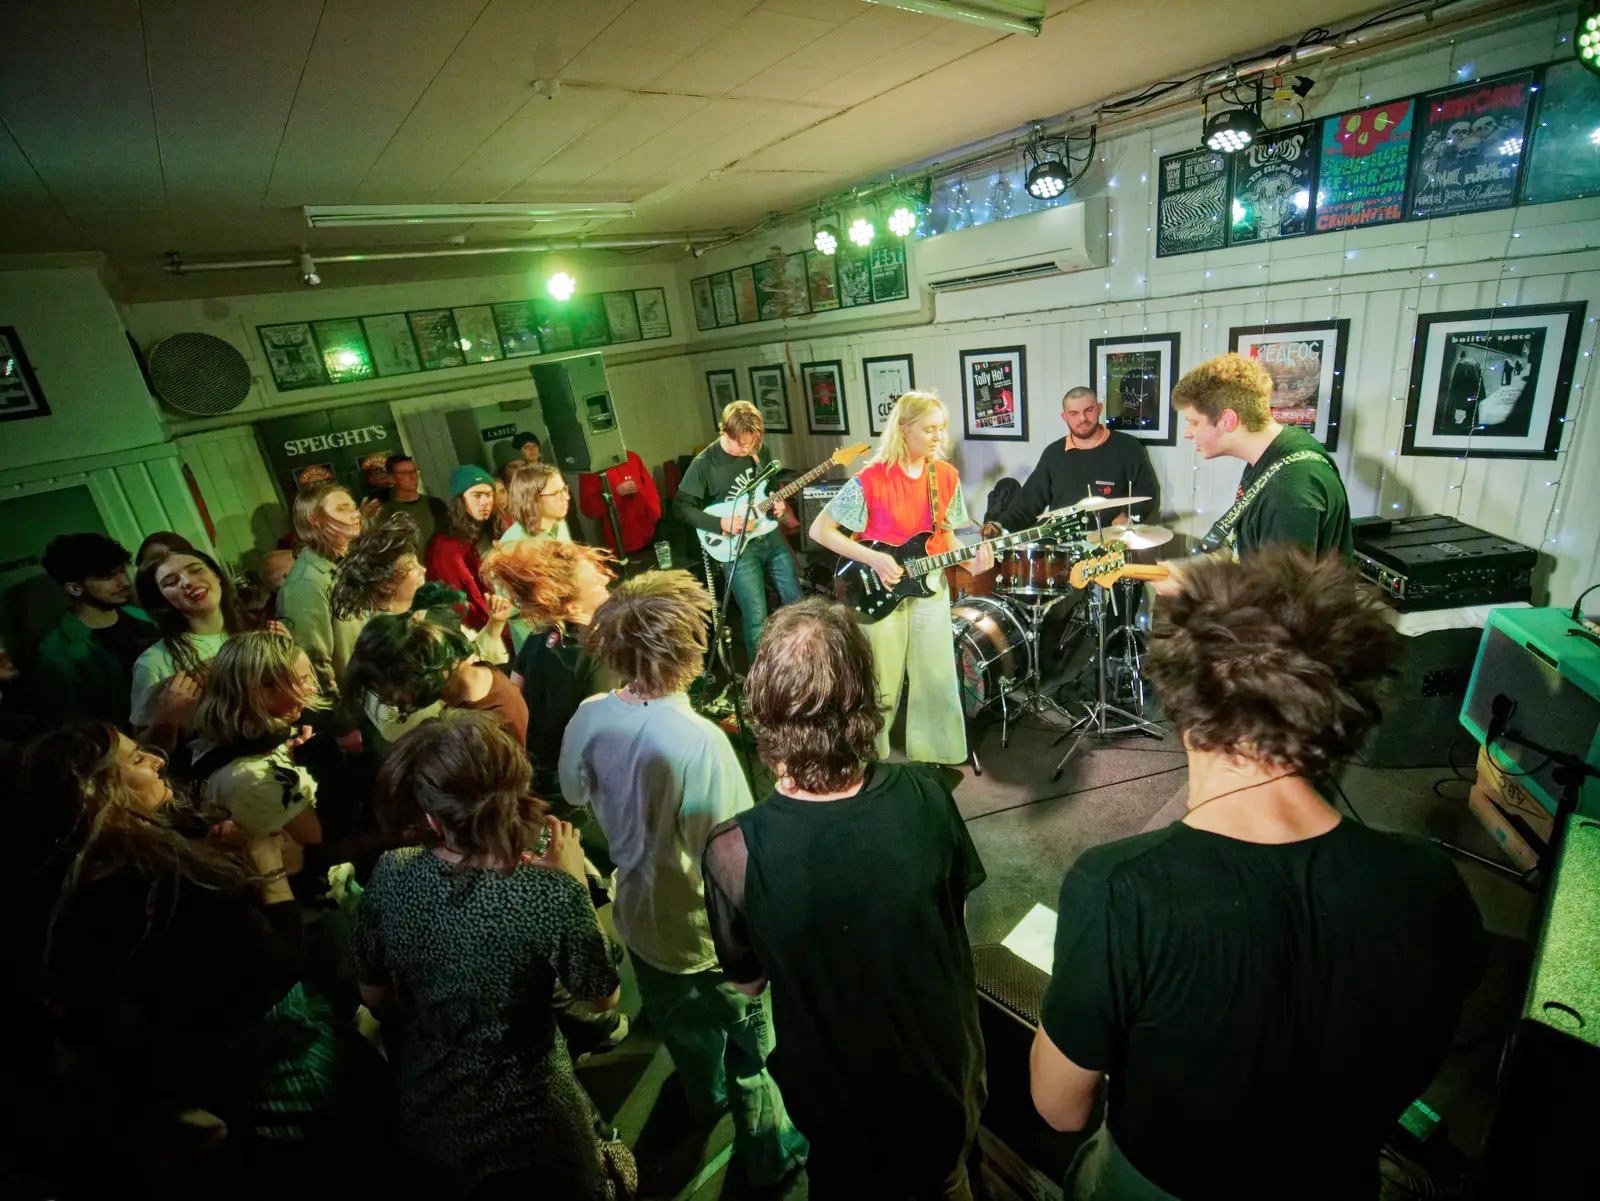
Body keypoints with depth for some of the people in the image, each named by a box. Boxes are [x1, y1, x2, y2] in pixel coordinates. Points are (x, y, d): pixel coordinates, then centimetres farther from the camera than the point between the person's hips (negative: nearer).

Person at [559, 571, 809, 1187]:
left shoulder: (589, 717, -18)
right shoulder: (700, 741, -37)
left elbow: (575, 796, 1)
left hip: (639, 915, 6)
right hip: (708, 929, -5)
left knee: (680, 1022, 34)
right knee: (748, 1044, 23)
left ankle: (706, 1097, 62)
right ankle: (768, 1152, 48)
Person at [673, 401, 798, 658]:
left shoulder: (759, 452, 2)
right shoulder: (704, 464, -14)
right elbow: (680, 506, -12)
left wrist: (778, 502, -3)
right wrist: (720, 523, -22)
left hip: (771, 535, 6)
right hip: (737, 547, -5)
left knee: (795, 599, 12)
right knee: (757, 618, -7)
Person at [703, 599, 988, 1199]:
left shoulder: (733, 853, -34)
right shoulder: (925, 795, -28)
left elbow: (748, 982, -14)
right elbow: (956, 907, -8)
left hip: (842, 1100, -1)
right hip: (948, 1069, 2)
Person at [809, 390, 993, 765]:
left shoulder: (946, 476, 1)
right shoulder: (871, 480, -16)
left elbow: (945, 535, 11)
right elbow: (819, 530, -13)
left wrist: (970, 562, -8)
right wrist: (872, 558, -21)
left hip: (930, 590, 5)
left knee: (938, 685, 10)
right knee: (881, 690, 6)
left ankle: (932, 761, 30)